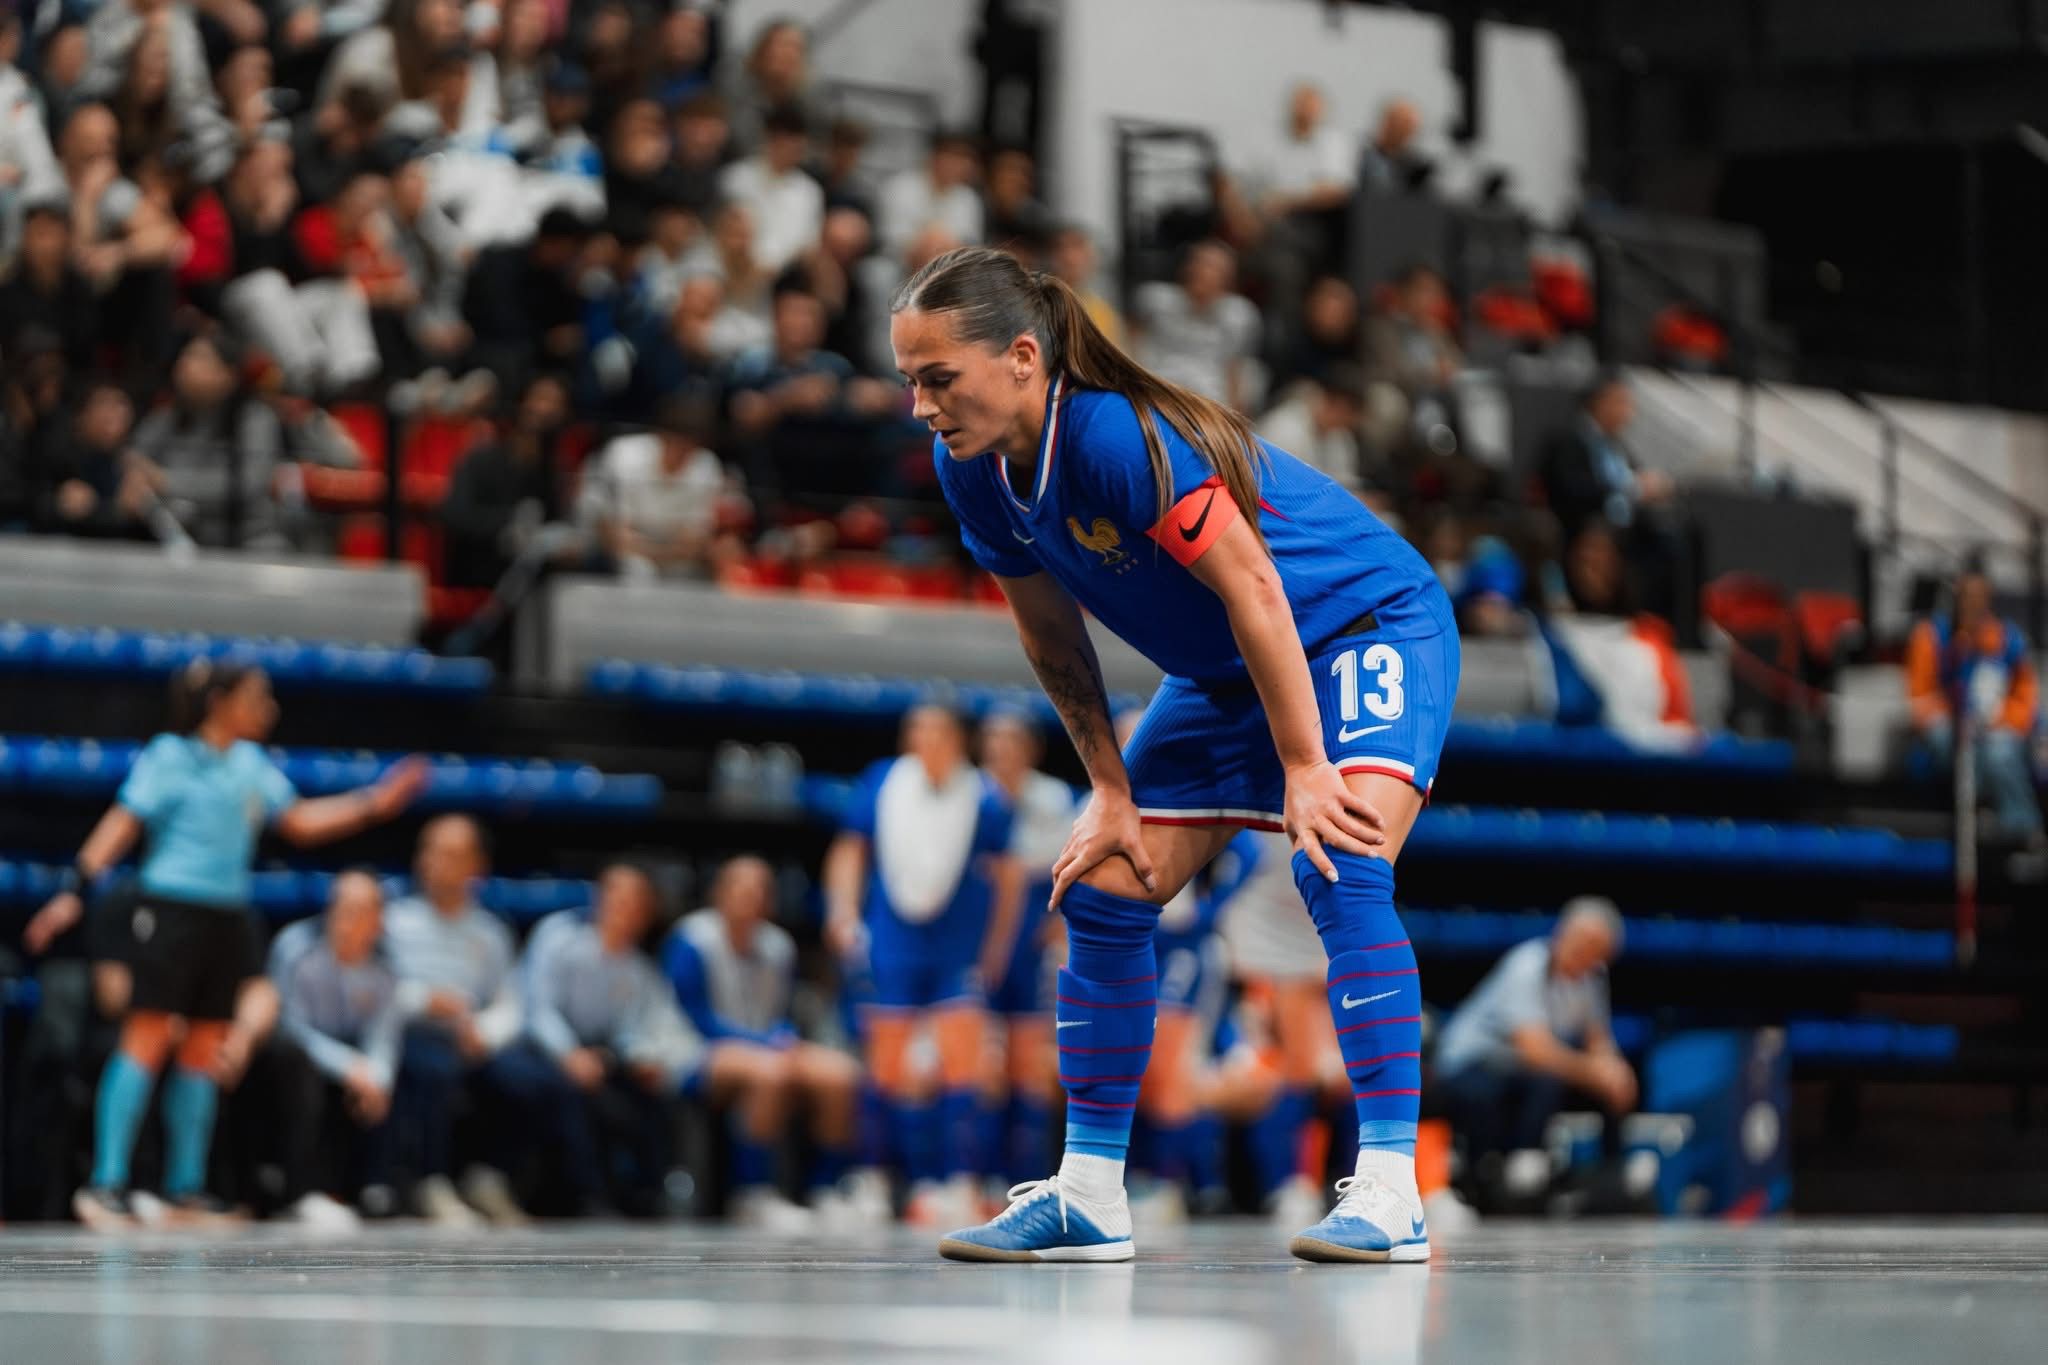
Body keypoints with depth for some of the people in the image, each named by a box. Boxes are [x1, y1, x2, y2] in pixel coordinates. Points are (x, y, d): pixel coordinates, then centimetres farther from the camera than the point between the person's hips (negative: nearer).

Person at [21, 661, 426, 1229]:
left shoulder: (252, 764, 13)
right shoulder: (169, 757, -6)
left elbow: (300, 822, 18)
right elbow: (122, 824, -9)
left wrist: (375, 803, 11)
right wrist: (75, 891, -16)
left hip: (226, 919, 7)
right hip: (169, 910, -7)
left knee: (203, 1051, 7)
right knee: (147, 1040, -9)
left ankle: (185, 1189, 12)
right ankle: (106, 1186, -10)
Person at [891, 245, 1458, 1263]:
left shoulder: (1116, 434, -34)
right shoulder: (972, 469, -10)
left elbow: (1252, 587, -30)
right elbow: (1052, 636, 4)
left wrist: (1304, 770, -27)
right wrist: (1111, 791, 3)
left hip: (1369, 624, -8)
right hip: (1223, 674, 8)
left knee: (1340, 867, -28)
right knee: (1103, 887, 1)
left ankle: (1390, 1196, -29)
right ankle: (1088, 1198, 10)